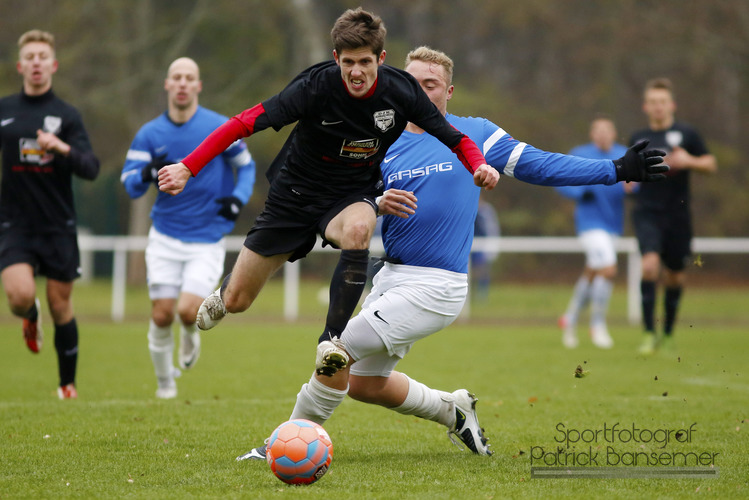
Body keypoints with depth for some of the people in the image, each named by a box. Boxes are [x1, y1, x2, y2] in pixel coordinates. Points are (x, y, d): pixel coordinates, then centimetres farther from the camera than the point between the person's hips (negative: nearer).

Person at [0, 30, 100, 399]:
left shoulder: (67, 116, 0)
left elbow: (90, 169, -10)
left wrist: (62, 148, -26)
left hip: (58, 226, 0)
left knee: (61, 306, 3)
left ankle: (68, 383, 21)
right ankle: (31, 317, 18)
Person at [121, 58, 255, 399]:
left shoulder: (220, 128, -5)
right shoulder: (149, 134, 0)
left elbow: (246, 166, 8)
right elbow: (130, 185, 0)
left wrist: (238, 198, -11)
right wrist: (147, 173, -22)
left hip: (208, 240, -2)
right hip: (165, 239, 2)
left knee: (188, 310, -17)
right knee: (161, 315, -4)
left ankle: (191, 334, 20)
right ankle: (164, 381, 18)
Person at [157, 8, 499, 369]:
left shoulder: (401, 91, -17)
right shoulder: (316, 86, -25)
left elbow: (452, 138, -6)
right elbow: (245, 123, -26)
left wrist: (479, 166, -28)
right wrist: (187, 168, -34)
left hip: (353, 196, 1)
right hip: (296, 194, 0)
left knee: (357, 229, -39)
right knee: (236, 301, 4)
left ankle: (332, 339, -29)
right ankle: (223, 294, 45)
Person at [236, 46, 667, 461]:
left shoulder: (474, 134, 0)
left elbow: (539, 165, 5)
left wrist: (616, 170, 2)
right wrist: (379, 205, -19)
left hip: (436, 287, -6)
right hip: (392, 278, 6)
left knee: (337, 352, -15)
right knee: (364, 383, 13)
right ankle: (453, 409, 33)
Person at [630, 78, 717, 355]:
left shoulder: (686, 134, 2)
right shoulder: (638, 138, 9)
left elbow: (711, 164, 4)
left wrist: (688, 161, -14)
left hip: (678, 215, 0)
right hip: (647, 213, 0)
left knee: (675, 275, 9)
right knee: (650, 263, -21)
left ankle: (668, 334, 28)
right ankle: (649, 334, -17)